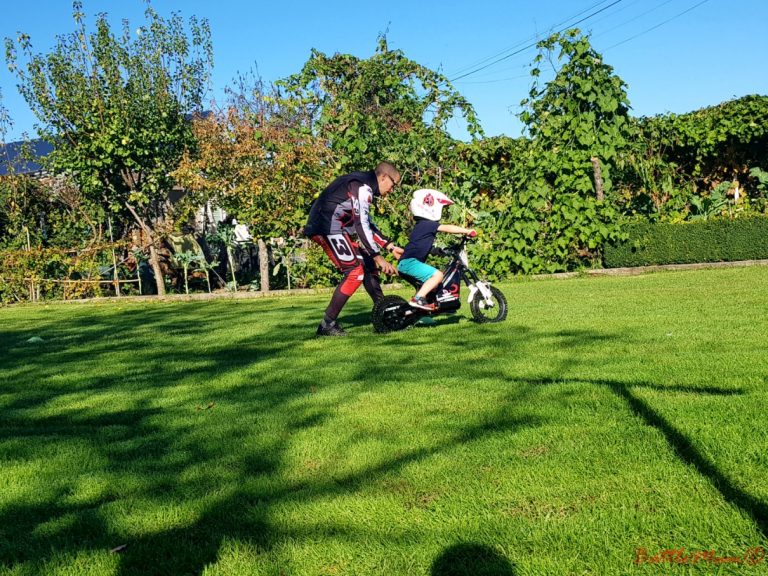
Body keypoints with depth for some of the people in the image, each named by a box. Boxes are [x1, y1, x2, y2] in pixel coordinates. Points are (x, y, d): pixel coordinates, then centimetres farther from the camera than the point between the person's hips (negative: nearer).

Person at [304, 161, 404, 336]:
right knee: (355, 272, -13)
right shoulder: (363, 187, -15)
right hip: (327, 227, -10)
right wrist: (378, 257, -18)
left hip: (335, 227, 10)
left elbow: (368, 224, 23)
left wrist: (391, 247, 19)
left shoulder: (364, 186, 17)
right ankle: (327, 325, -9)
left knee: (368, 265, 12)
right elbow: (361, 226, -21)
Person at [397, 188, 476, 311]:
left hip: (405, 263, 10)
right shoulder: (428, 224, -10)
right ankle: (418, 299, -23)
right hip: (409, 261, -10)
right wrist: (467, 231, -11)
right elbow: (447, 228, -15)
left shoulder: (422, 225, 20)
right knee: (437, 275, -20)